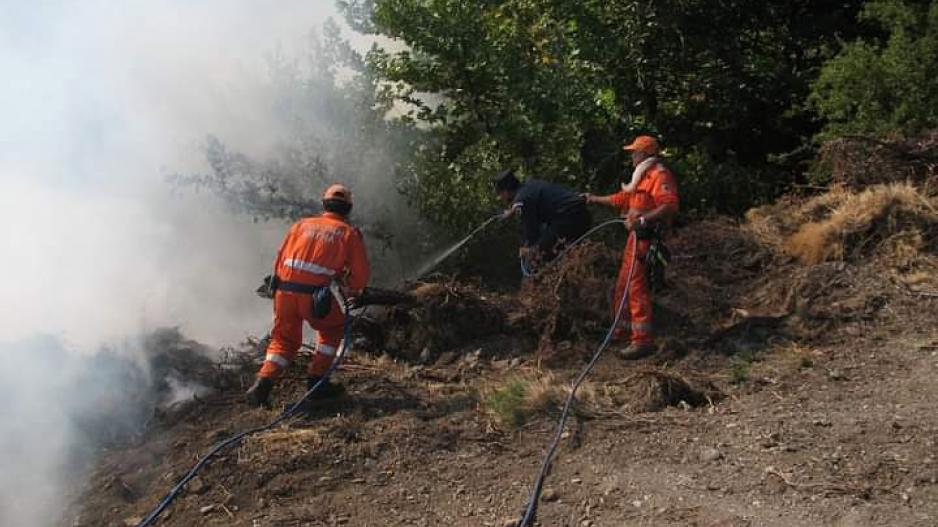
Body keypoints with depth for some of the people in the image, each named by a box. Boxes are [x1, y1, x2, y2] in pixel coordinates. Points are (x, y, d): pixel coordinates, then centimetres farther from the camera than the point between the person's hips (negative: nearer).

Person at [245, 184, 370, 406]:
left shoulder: (302, 225, 17)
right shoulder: (349, 233, 9)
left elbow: (280, 259, 16)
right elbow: (361, 273, 8)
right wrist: (350, 291, 28)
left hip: (284, 290, 3)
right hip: (315, 294, -3)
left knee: (284, 340, 20)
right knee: (333, 329, 24)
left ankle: (263, 382, 0)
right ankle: (317, 381, 20)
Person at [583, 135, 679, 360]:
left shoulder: (660, 175, -13)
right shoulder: (643, 176, 20)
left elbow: (670, 205, -26)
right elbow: (622, 198, 31)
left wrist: (642, 219, -30)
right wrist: (595, 199, 35)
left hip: (647, 238, -11)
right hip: (637, 236, 11)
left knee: (637, 288, -12)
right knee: (623, 285, 18)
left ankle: (643, 341, -10)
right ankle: (624, 328, 31)